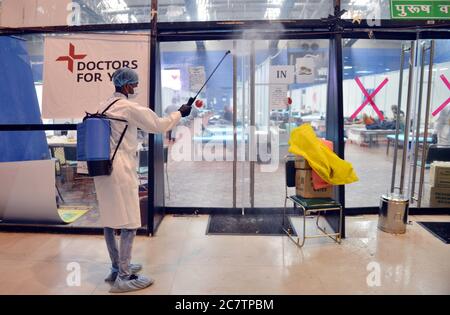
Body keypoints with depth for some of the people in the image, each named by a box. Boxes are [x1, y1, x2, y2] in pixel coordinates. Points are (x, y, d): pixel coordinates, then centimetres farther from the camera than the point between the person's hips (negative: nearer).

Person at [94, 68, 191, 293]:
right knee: (129, 223, -2)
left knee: (110, 220, 14)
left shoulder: (105, 106, 13)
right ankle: (124, 278, 4)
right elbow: (158, 125, -5)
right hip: (120, 169, -9)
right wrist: (179, 113, 9)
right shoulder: (129, 107, -10)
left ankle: (118, 268, 28)